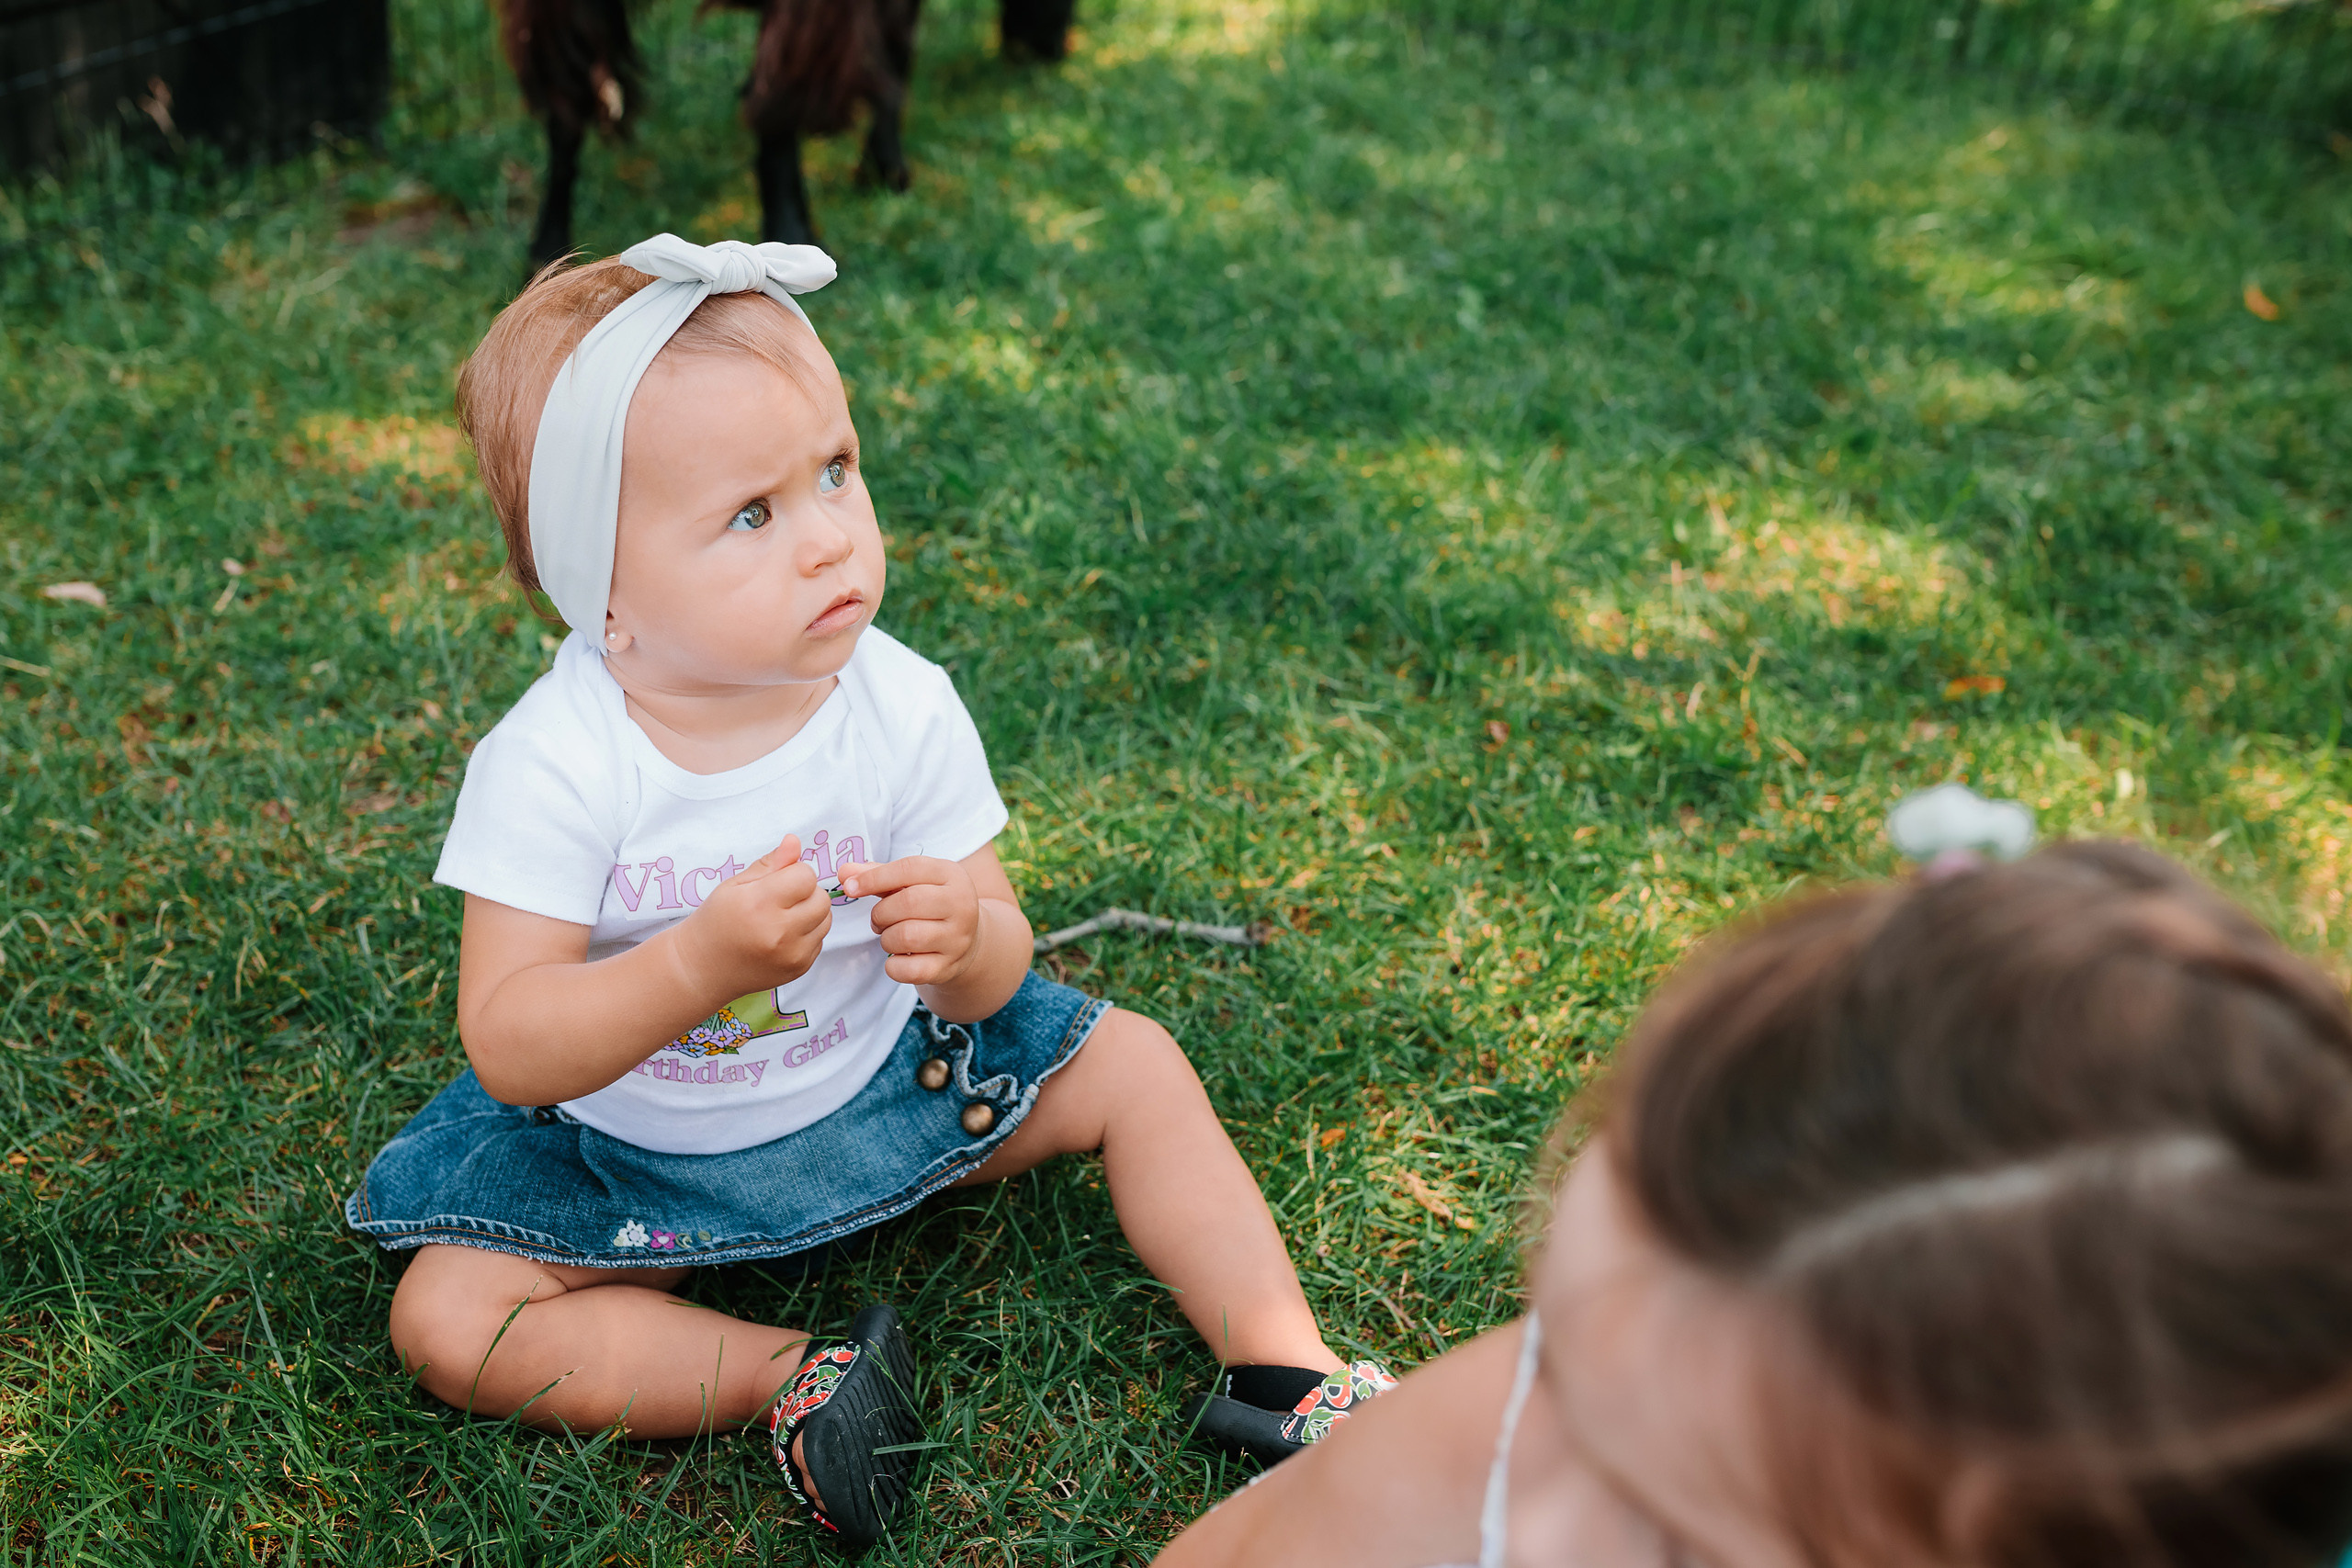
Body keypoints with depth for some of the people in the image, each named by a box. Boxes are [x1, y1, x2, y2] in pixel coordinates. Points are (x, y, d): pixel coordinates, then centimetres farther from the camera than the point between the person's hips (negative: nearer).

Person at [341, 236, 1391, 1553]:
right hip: (634, 1144, -2)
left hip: (884, 1077, 2)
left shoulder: (905, 711, -18)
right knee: (445, 1320, -19)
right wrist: (701, 965, -44)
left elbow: (997, 972, -12)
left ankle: (1287, 1374, 0)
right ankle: (791, 1381, -15)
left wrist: (963, 944, -38)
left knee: (1133, 1064, -6)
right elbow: (510, 1048, -28)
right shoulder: (555, 766, -26)